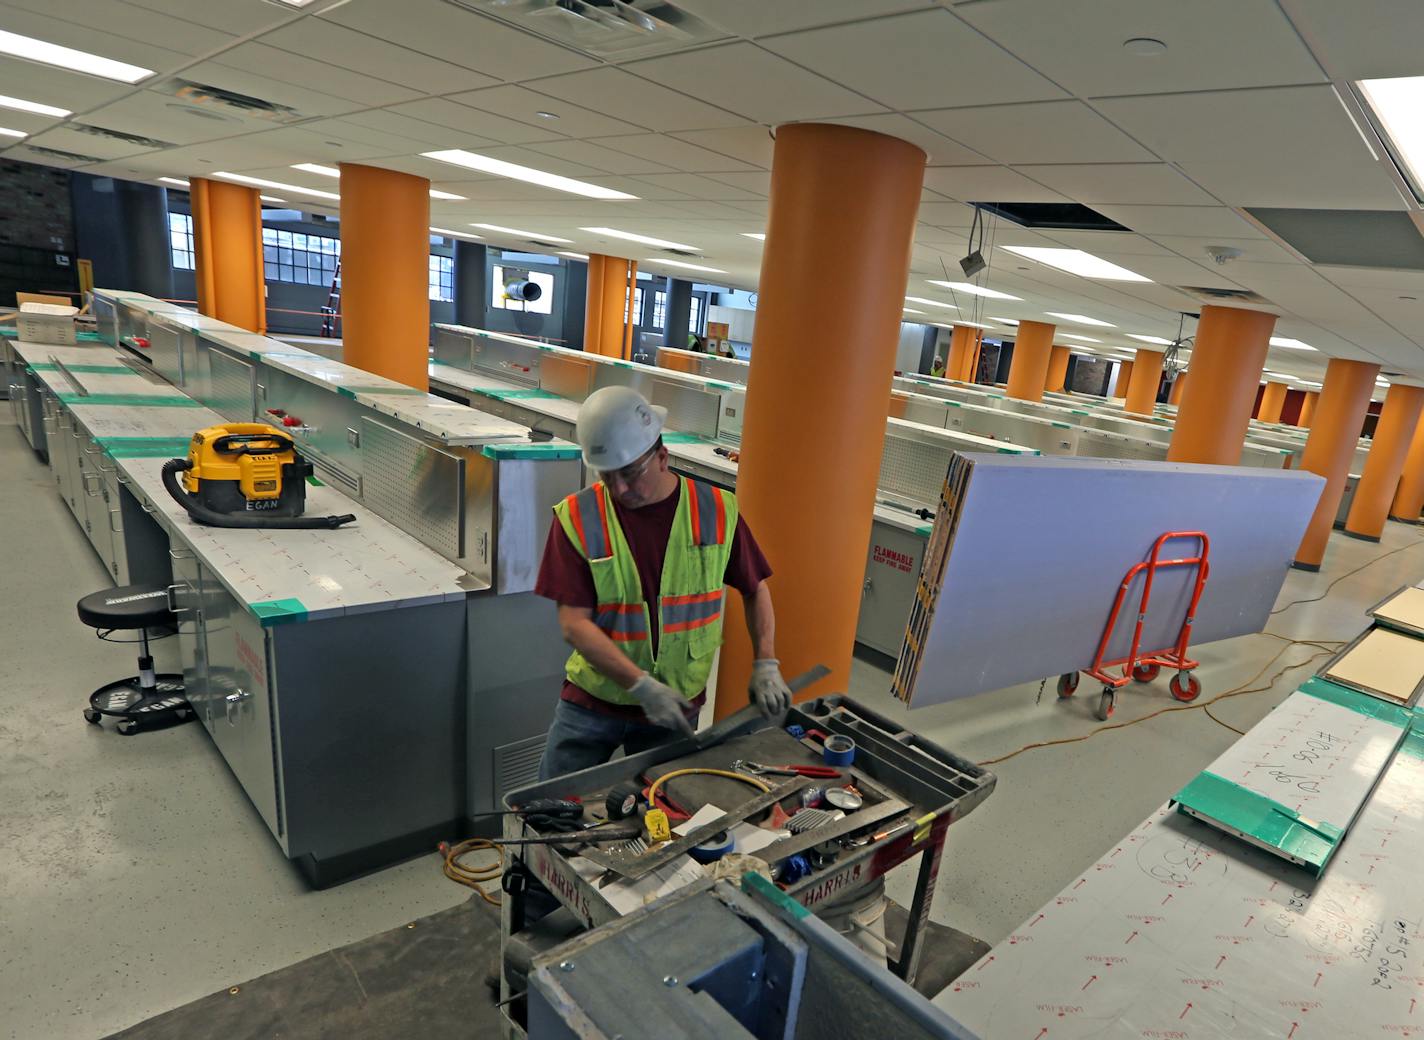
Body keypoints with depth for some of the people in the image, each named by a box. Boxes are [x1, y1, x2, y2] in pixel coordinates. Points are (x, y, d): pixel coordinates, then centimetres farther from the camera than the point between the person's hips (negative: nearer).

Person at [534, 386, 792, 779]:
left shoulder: (716, 511, -8)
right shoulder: (577, 517, -12)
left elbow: (755, 589, 5)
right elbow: (573, 624, -14)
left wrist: (766, 665, -6)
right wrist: (643, 686, -22)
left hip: (676, 705, 1)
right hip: (591, 701, 0)